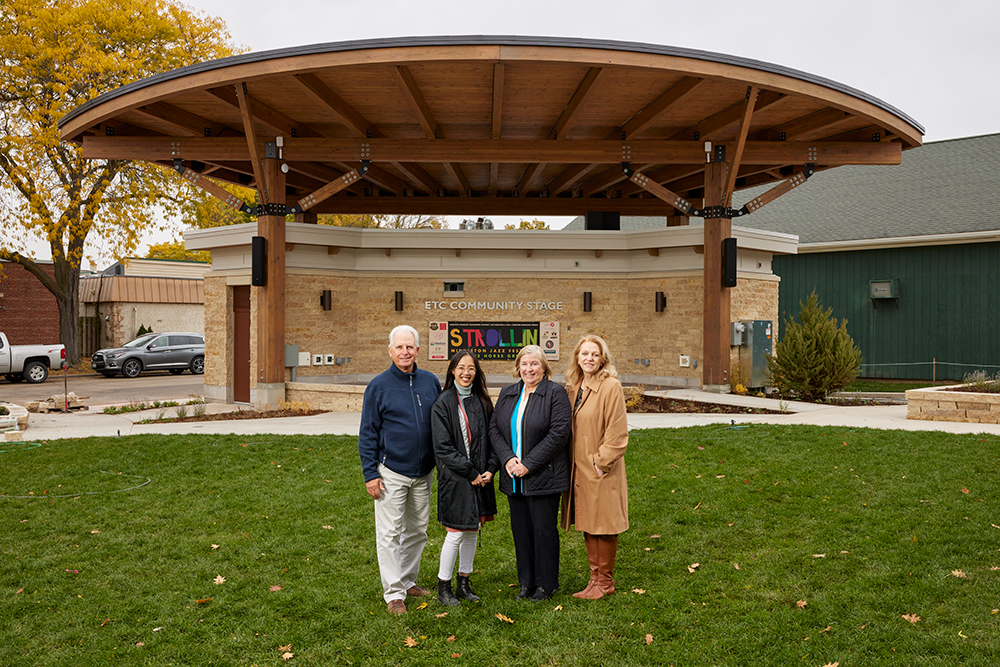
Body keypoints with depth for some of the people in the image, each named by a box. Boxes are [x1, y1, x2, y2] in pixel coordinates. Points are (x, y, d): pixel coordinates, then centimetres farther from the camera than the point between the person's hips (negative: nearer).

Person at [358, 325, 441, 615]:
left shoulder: (431, 382, 4)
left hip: (423, 472, 4)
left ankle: (408, 580, 31)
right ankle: (393, 593, 11)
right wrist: (370, 473, -9)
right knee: (390, 533, 1)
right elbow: (367, 433, -4)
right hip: (391, 472, -4)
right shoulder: (379, 385, -6)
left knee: (417, 531, 14)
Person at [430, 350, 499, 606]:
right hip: (455, 478, -5)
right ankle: (443, 586, 15)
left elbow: (492, 438, 9)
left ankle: (464, 583, 26)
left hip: (481, 477, 5)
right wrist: (470, 472, -15)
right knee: (456, 533, -2)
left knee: (473, 531, 12)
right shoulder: (444, 402, -8)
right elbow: (443, 446, -13)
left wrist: (491, 468, -6)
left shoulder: (482, 401, 7)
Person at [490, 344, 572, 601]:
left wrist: (528, 464, -15)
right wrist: (507, 458, -8)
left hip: (543, 476, -5)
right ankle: (526, 582, 25)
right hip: (514, 477, 5)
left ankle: (546, 584, 17)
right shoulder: (507, 393, 11)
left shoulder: (555, 393, -6)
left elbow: (558, 433, -14)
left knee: (544, 529, 2)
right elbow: (494, 428, 9)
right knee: (520, 528, 11)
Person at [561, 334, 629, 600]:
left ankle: (605, 581, 17)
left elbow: (617, 433, -14)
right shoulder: (572, 387, 9)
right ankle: (594, 578, 25)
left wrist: (600, 463, -13)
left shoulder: (611, 386, -12)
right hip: (579, 469, 7)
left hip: (601, 471, -7)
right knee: (587, 524, 14)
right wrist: (571, 463, 10)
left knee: (604, 526, 3)